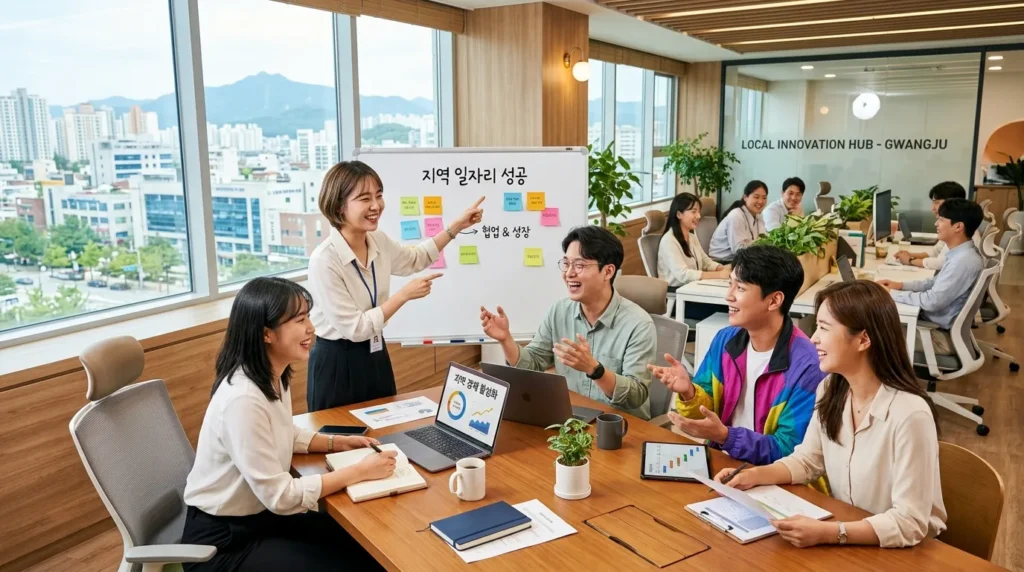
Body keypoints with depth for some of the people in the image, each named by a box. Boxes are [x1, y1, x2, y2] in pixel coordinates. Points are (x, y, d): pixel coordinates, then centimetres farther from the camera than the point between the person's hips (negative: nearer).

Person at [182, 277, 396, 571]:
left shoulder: (275, 378, -2)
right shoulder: (242, 399, -31)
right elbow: (280, 495, -27)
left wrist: (337, 443, 2)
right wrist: (359, 471, -22)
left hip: (262, 515, 8)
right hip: (223, 540, -8)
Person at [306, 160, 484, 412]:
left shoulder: (378, 241, -4)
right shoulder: (324, 261, -26)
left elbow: (415, 259, 18)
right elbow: (354, 328, -24)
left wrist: (456, 226, 13)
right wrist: (405, 294, -21)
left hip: (375, 355, 7)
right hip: (337, 363, -7)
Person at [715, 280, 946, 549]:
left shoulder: (909, 414, -25)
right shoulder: (830, 390, -4)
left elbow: (909, 523, -24)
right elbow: (807, 460, 8)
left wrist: (827, 534, -33)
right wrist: (753, 475, -7)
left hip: (901, 550, -5)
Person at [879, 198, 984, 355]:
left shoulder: (965, 261, -27)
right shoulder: (961, 254, 4)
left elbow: (932, 301, -28)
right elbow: (936, 283, 15)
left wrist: (892, 293, -20)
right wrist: (901, 285, 3)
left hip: (944, 335, -9)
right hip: (937, 323, 9)